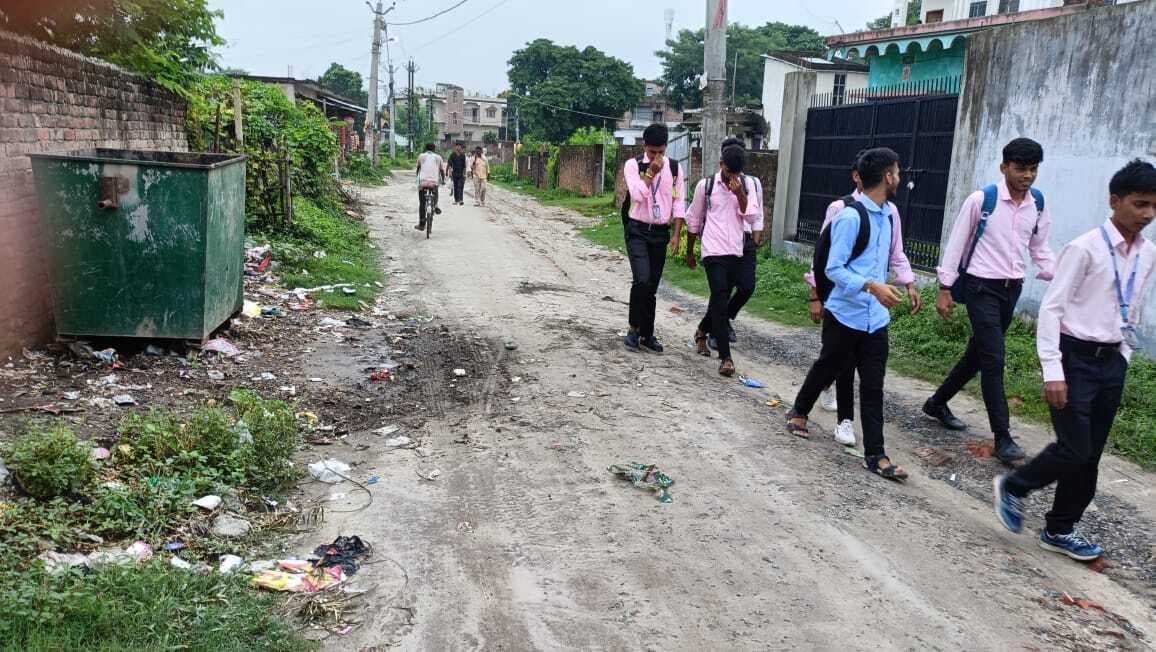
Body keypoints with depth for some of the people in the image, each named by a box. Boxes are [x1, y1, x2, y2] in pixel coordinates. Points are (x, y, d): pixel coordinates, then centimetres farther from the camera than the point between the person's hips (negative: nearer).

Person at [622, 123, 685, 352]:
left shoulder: (674, 169, 5)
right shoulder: (633, 165, -5)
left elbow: (678, 203, 7)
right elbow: (637, 194, -17)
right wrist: (651, 172, -18)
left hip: (661, 232, 4)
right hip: (638, 231, -4)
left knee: (652, 286, 8)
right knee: (642, 280, -19)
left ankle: (647, 334, 20)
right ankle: (634, 328, -1)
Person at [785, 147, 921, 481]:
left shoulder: (888, 214, 8)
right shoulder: (850, 216, -17)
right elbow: (833, 269, -19)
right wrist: (871, 287, -30)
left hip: (876, 317, 6)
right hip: (845, 314, -6)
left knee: (873, 385, 5)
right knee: (827, 368, 15)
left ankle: (875, 455, 9)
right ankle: (798, 412, 42)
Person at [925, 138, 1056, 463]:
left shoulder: (1038, 205, 5)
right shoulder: (981, 200, -10)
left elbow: (1040, 249, 13)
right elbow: (956, 243, -6)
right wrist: (945, 289, -7)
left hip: (1012, 289, 6)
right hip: (982, 286, -6)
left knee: (978, 354, 15)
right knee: (993, 359, -10)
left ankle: (938, 403, 34)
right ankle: (1002, 436, -5)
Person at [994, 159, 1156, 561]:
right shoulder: (1085, 248, -14)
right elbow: (1051, 308, -16)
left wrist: (1123, 358, 15)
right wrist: (1052, 370, -20)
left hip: (1112, 362, 7)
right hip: (1076, 358, -6)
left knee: (1090, 455, 10)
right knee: (1074, 449, -8)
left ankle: (1060, 531, 25)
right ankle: (1013, 487, 18)